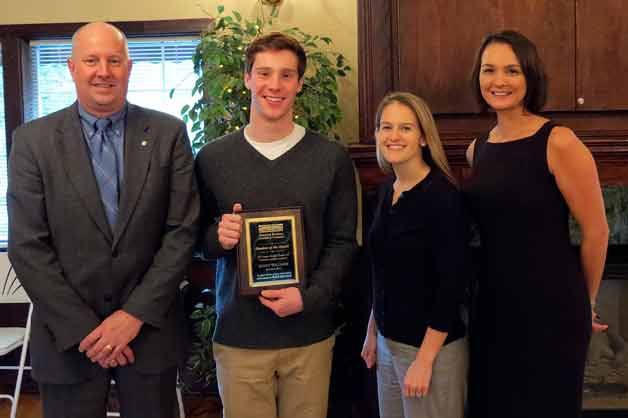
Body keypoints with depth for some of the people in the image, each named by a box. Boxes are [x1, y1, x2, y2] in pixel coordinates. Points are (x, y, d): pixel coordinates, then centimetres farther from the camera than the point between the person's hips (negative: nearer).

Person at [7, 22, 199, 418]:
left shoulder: (168, 133, -1)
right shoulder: (33, 140, -3)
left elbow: (183, 230, -4)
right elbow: (27, 247, -6)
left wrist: (136, 314, -11)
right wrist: (83, 329, -11)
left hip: (149, 329, 1)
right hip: (67, 337, 0)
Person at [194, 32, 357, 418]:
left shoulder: (332, 158, -1)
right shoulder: (212, 158, 0)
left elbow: (343, 242, -1)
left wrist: (309, 297, -15)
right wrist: (218, 237, -15)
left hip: (310, 334, 0)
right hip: (238, 335, 0)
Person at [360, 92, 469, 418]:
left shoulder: (442, 195, -17)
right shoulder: (386, 190, 4)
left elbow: (452, 284, -19)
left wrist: (425, 360, -19)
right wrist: (372, 331, 15)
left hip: (432, 346, -7)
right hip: (389, 342, 7)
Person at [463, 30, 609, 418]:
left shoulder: (558, 142, -13)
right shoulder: (477, 149, 5)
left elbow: (596, 231, -8)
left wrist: (585, 302, 3)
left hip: (551, 309, -6)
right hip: (493, 306, 6)